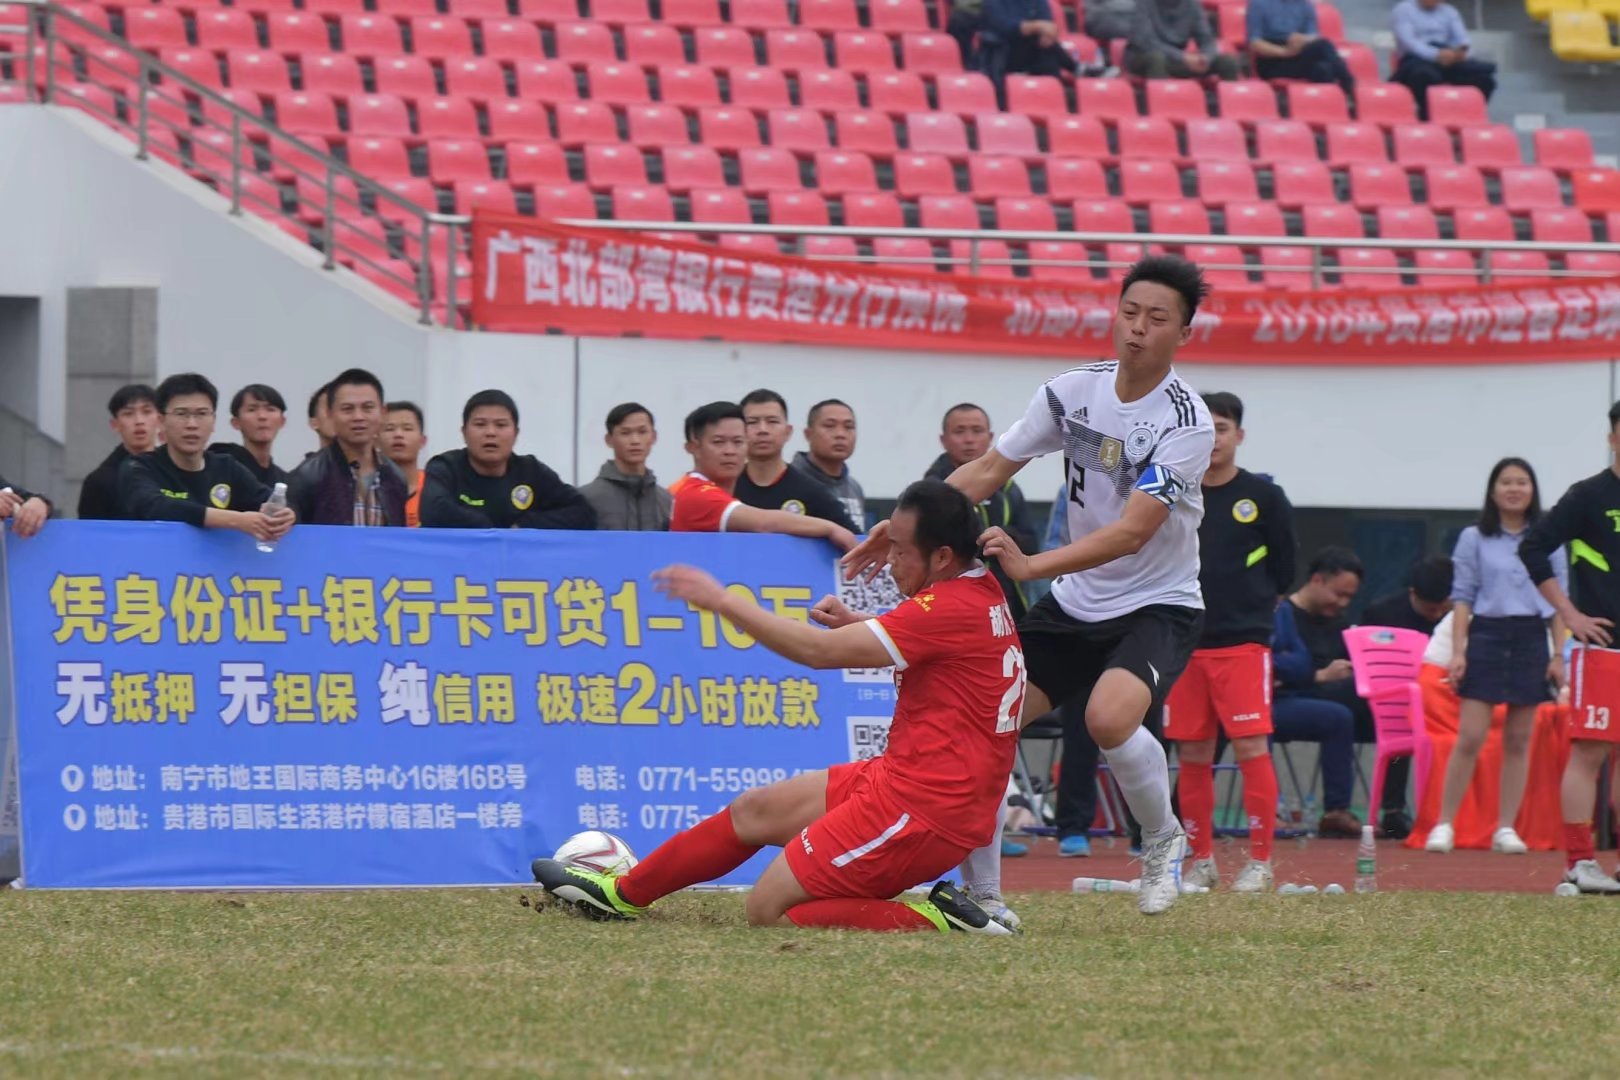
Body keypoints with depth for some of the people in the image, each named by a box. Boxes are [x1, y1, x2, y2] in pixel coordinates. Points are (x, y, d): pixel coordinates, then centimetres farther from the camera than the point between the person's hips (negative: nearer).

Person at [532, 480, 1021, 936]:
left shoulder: (952, 608, -23)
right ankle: (621, 893, 37)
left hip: (920, 809, -10)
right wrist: (855, 622, 11)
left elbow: (818, 650, -22)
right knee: (756, 810, 21)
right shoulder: (980, 591, 6)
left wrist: (721, 600, -13)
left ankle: (935, 920, -9)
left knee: (769, 909, -5)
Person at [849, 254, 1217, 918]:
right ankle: (982, 894, 4)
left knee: (1109, 716, -33)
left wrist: (1030, 565, -40)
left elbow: (1133, 532, -30)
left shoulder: (1186, 422, -20)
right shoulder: (1072, 391, -3)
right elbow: (987, 471, 6)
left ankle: (1163, 838, -3)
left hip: (1157, 607, -5)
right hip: (1074, 604, 5)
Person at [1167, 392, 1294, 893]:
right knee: (1192, 756, 5)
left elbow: (1284, 574, 8)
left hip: (1243, 644, -3)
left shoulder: (1264, 497, 1)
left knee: (1251, 748, -9)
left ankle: (1260, 861, -4)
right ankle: (1202, 860, 14)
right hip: (1184, 644, 3)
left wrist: (1249, 607, 7)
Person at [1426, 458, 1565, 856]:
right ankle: (1444, 825, -4)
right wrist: (1457, 651, -5)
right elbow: (1462, 598, 4)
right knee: (1469, 738, -8)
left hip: (1531, 641, 2)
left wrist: (1559, 655, 2)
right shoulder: (1474, 540, 5)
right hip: (1486, 637, -2)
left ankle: (1506, 828, 8)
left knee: (1519, 741, 3)